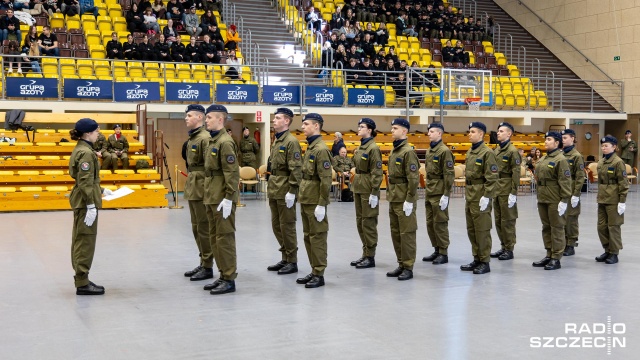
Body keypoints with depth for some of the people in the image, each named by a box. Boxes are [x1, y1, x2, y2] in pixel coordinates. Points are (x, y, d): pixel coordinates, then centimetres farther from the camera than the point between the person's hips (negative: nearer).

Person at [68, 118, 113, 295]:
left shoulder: (80, 149, 13)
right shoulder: (86, 152, -17)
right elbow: (85, 181, -22)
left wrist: (101, 190, 23)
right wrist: (91, 205, -23)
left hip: (80, 200, 10)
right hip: (85, 201, -10)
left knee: (80, 241, 14)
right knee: (85, 241, -5)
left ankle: (82, 280, 22)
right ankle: (82, 284, 1)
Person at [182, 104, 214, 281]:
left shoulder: (205, 138, -15)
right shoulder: (191, 138, 15)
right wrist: (189, 187, 18)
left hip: (202, 190, -10)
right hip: (192, 189, 10)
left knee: (204, 228, -3)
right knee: (196, 228, 14)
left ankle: (207, 267, 5)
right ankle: (202, 263, 23)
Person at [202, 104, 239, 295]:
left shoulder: (225, 142, -15)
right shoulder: (213, 141, 15)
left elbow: (232, 173, -20)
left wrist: (228, 198, -22)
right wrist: (210, 195, 19)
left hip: (222, 198, -10)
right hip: (212, 197, 10)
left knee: (224, 238, -5)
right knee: (214, 238, 13)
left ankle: (229, 280, 2)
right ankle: (224, 275, 21)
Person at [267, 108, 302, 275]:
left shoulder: (291, 141, -13)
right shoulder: (276, 141, 15)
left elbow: (295, 169, -18)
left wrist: (292, 192, -21)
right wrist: (270, 187, 19)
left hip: (285, 192, -9)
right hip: (274, 191, 9)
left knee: (287, 226, -2)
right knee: (277, 226, 13)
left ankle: (292, 262, 8)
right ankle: (285, 259, 23)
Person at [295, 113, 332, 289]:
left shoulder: (321, 149, -16)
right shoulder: (310, 147, 14)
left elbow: (326, 179, -20)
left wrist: (321, 204, -21)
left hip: (315, 202, -9)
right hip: (306, 200, 9)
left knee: (317, 237, -3)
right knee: (308, 236, 13)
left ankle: (319, 275, 4)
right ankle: (314, 271, 21)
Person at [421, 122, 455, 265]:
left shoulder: (444, 151, -13)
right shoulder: (429, 151, 13)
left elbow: (449, 175, -16)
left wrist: (445, 195, -18)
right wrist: (427, 190, 17)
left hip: (439, 193, -8)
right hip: (429, 192, 8)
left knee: (440, 223, -2)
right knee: (430, 223, 11)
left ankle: (444, 253, 6)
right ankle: (437, 250, 21)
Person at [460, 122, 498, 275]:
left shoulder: (487, 152, -12)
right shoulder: (470, 152, 13)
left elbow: (492, 178, -16)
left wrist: (486, 196, -19)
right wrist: (467, 194, 17)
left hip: (481, 197, -8)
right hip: (470, 196, 8)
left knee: (482, 230, -2)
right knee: (471, 229, 12)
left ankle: (485, 262, 6)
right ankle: (476, 259, 22)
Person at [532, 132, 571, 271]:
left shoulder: (560, 159, -12)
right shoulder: (543, 159, 14)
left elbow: (565, 181, -16)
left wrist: (564, 200, -19)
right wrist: (539, 197, 20)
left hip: (555, 201, -9)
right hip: (543, 199, 9)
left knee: (556, 228, -1)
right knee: (546, 227, 14)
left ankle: (556, 259, 4)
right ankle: (549, 255, 23)